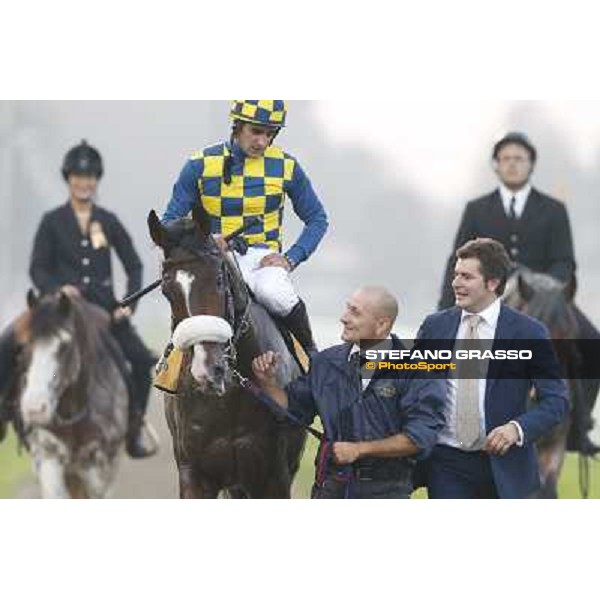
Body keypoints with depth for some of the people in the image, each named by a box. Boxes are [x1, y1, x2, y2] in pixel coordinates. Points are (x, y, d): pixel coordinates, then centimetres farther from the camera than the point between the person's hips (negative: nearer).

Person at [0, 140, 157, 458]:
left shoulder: (108, 222, 8)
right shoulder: (53, 222, 4)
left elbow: (133, 266, 11)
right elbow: (37, 269, 2)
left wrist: (129, 304, -3)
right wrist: (58, 289, -18)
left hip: (104, 308, 1)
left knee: (143, 361, -13)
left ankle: (134, 425, 6)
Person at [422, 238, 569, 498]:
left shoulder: (528, 332, -4)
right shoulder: (435, 326, 5)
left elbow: (556, 399, -5)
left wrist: (518, 428, -22)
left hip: (503, 464, -1)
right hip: (447, 464, 2)